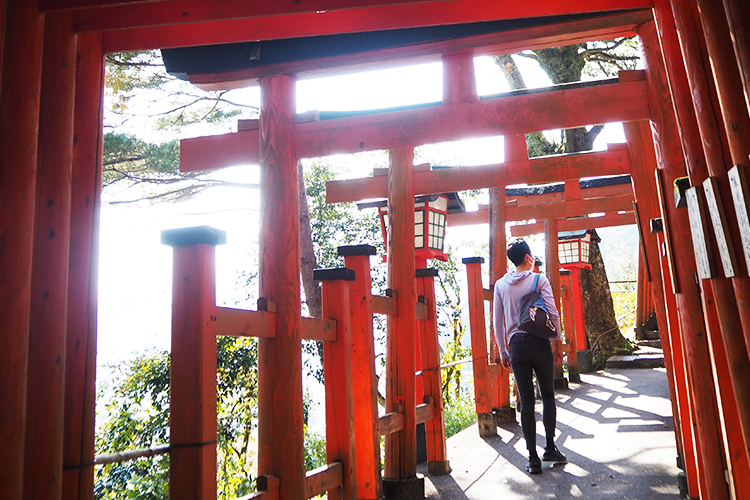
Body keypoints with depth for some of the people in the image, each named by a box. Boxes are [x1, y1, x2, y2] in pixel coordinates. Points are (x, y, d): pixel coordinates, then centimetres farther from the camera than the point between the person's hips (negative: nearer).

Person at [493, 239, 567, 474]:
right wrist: (558, 339, 7)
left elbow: (497, 321, 7)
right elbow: (553, 313, -7)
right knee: (548, 395, 14)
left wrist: (503, 351, 14)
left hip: (516, 344, 2)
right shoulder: (539, 280, -2)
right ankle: (550, 447, 17)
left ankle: (533, 457, 6)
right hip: (539, 342, -2)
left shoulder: (501, 284, 6)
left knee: (526, 401, 5)